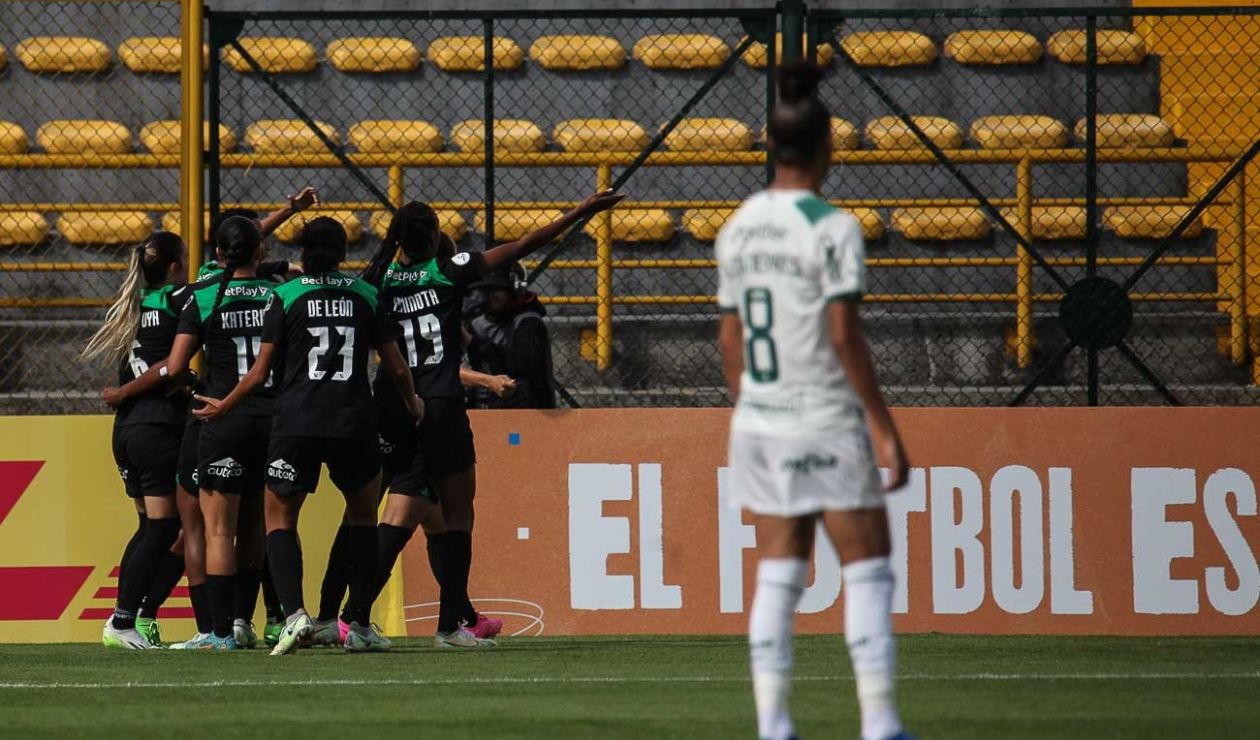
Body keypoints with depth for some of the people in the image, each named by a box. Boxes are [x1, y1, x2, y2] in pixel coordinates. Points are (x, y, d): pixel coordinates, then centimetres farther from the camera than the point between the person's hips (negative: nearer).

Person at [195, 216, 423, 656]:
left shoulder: (286, 297, 1)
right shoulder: (366, 296, 7)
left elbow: (259, 374, 1)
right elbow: (395, 367, 11)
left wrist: (224, 406, 17)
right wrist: (412, 403, 31)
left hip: (296, 422, -2)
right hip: (354, 422, 2)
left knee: (279, 518, 9)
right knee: (363, 513, 21)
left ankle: (294, 613, -13)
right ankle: (360, 625, 15)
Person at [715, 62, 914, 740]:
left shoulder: (738, 227, 6)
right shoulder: (832, 228, -13)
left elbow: (729, 340, 11)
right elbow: (844, 334, -16)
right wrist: (884, 427, -11)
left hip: (759, 423, 6)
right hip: (828, 427, -6)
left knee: (778, 572, 9)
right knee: (868, 568, 2)